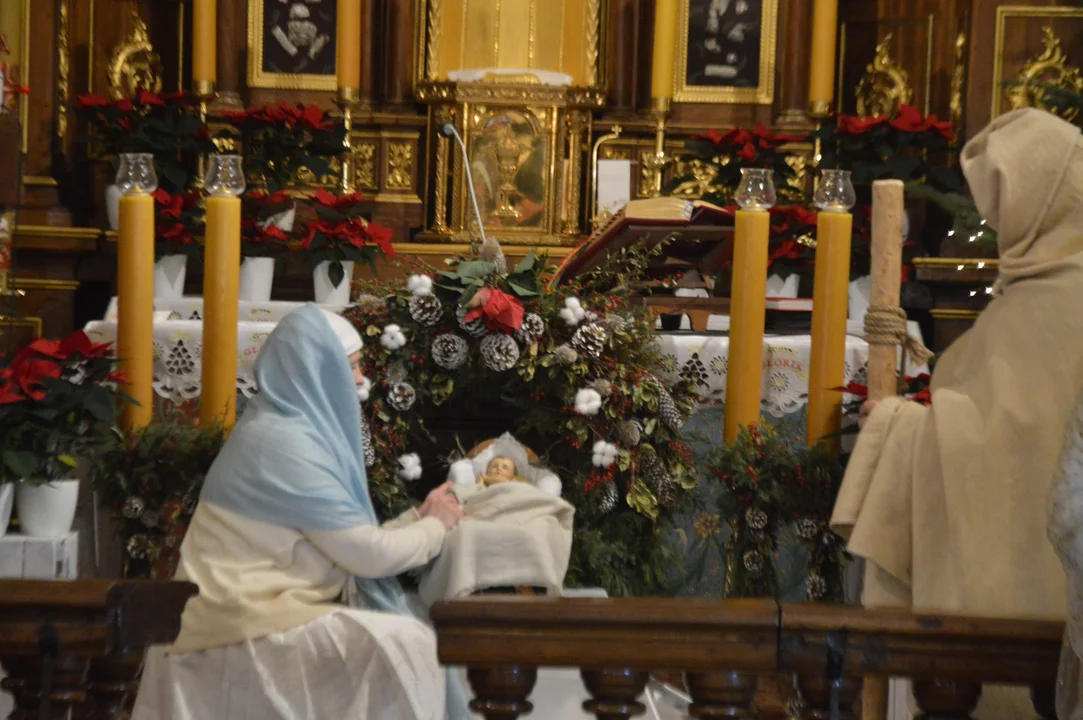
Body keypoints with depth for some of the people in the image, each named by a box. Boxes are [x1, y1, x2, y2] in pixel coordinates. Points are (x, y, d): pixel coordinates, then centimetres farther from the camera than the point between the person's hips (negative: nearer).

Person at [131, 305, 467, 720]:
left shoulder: (291, 429, 14)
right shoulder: (286, 442, -15)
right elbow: (367, 554, -14)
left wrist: (419, 517, 16)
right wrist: (435, 527, 3)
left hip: (257, 611, 10)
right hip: (241, 623, -10)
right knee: (403, 645, -24)